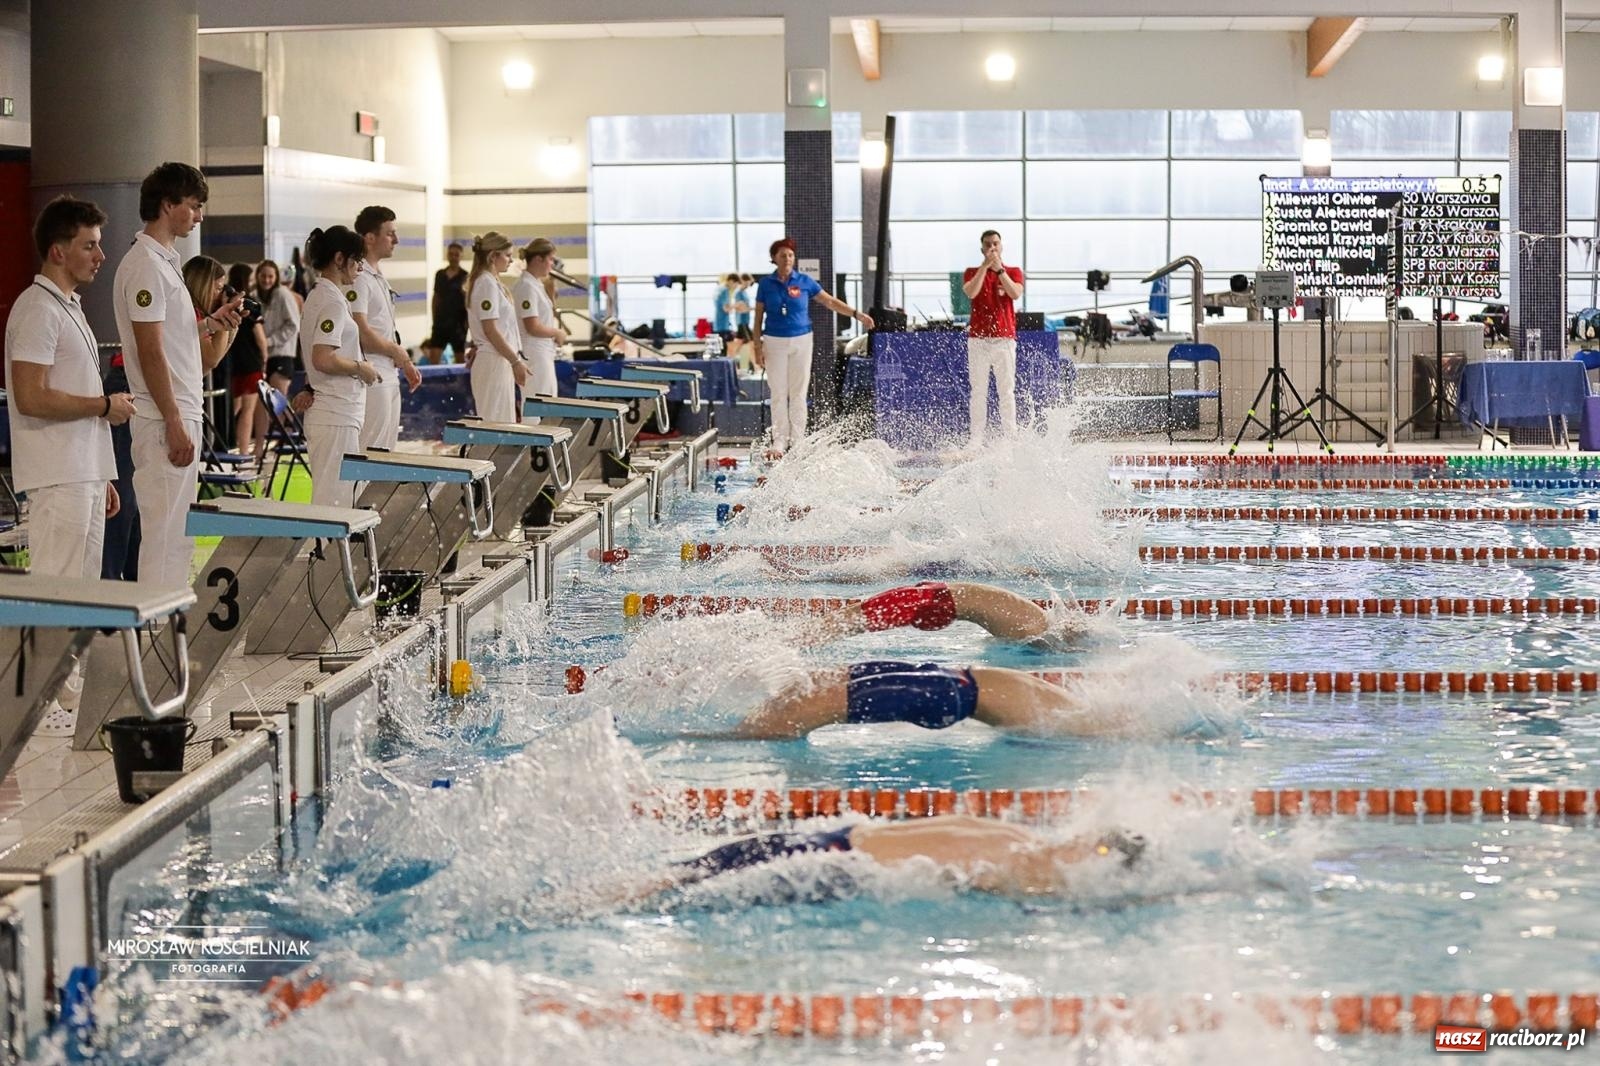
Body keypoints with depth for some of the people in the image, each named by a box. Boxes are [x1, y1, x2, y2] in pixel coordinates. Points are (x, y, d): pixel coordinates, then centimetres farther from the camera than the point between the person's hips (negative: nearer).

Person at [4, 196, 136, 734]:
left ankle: (69, 692, 17)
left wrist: (103, 478, 20)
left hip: (84, 472, 10)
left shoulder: (70, 306, 18)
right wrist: (105, 404, -12)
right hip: (57, 477, -10)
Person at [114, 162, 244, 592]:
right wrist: (175, 424, -21)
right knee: (164, 534, -8)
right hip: (165, 420, -10)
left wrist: (211, 324, 8)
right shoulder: (146, 266, -15)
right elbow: (150, 351, -20)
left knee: (179, 535, 13)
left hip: (182, 414, 10)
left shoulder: (165, 261, 17)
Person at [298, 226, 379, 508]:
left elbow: (311, 358, 22)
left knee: (331, 498, 13)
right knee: (334, 499, -8)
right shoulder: (333, 302, -15)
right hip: (337, 413, -10)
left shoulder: (317, 296, 15)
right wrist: (360, 368, -11)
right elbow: (324, 359, -24)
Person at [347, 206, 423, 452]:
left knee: (387, 450, 13)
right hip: (371, 379, -10)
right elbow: (362, 332, -21)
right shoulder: (358, 279, -14)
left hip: (388, 376, 10)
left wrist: (405, 362, 16)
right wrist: (398, 353, -10)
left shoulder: (379, 277, 17)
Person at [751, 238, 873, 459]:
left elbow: (831, 302, 6)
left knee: (798, 394, 1)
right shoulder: (765, 284, 1)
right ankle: (779, 442, 2)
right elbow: (758, 318, 4)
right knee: (778, 394, -1)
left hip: (801, 341, 0)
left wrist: (857, 315, 0)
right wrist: (757, 347, -2)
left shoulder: (804, 282, 1)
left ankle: (797, 442, 5)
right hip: (774, 342, 0)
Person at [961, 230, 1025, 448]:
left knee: (1007, 391, -2)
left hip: (1005, 338, -1)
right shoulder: (972, 272, 11)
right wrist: (985, 266, -15)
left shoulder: (1013, 272, 10)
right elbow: (971, 293, -11)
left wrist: (999, 269, -15)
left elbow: (1016, 294, -10)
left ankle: (1010, 436, -3)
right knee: (978, 391, -1)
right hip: (978, 338, 1)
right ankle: (976, 439, -1)